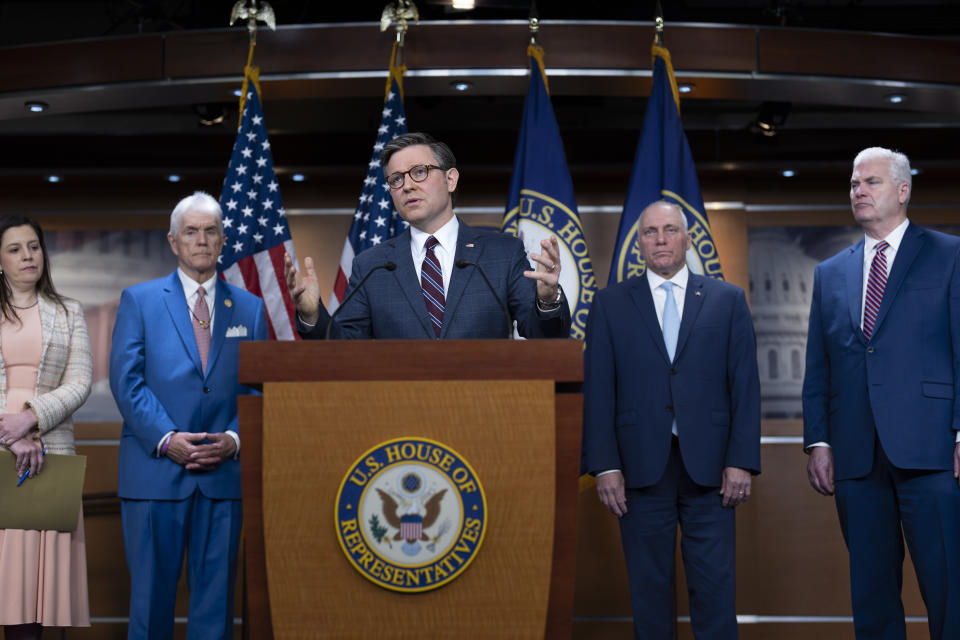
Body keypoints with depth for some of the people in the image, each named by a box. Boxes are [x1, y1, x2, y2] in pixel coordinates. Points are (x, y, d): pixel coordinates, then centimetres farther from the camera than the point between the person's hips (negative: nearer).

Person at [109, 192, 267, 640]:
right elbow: (126, 380, -3)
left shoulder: (249, 308, 12)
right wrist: (166, 439, -14)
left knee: (216, 593, 5)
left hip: (224, 472, 2)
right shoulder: (139, 300, 6)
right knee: (151, 591, 2)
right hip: (155, 470, -2)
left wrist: (235, 439, -8)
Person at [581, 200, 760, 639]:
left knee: (715, 586, 1)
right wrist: (605, 466, -5)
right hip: (641, 467, 0)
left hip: (709, 467, 0)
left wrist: (742, 462, -5)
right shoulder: (610, 304, 7)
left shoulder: (728, 301, 8)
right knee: (649, 587, 7)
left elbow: (745, 387, 4)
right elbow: (598, 391, 3)